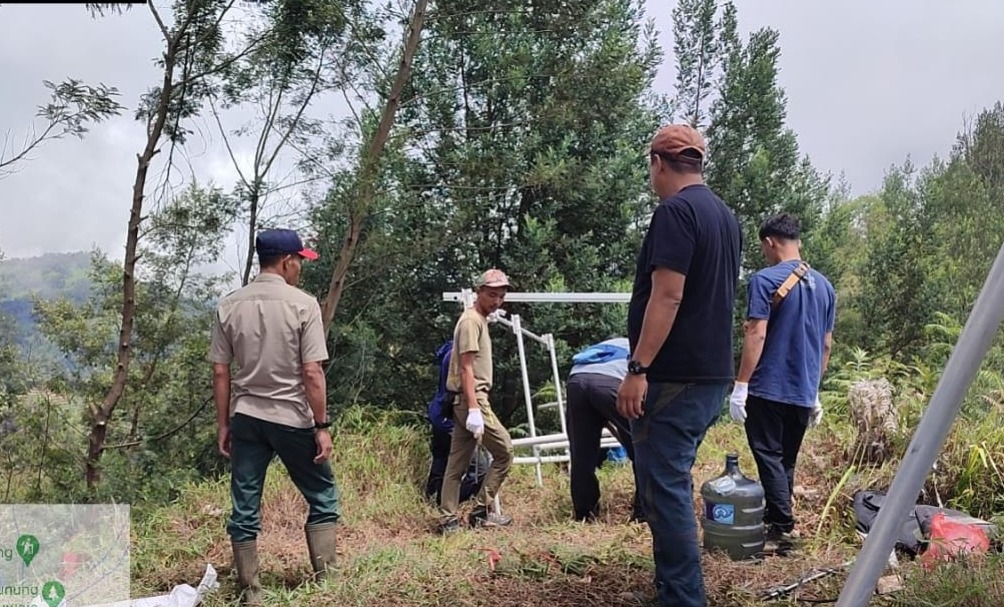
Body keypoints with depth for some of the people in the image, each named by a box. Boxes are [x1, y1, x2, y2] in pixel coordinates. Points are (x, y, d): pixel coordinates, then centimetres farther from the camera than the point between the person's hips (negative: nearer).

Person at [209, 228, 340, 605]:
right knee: (322, 499, 12)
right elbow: (312, 373, -13)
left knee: (245, 509, 9)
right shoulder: (302, 304, -10)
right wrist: (322, 426, -7)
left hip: (246, 418, 4)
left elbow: (220, 372, 3)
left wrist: (223, 425, 10)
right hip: (292, 418, -4)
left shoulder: (229, 305, 2)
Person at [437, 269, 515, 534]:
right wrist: (474, 409, -24)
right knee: (504, 451, -3)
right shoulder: (472, 321, -11)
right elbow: (466, 368, -18)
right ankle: (482, 511, 3)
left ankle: (448, 519, 11)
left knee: (457, 462, 8)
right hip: (472, 399, -10)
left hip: (465, 401, 10)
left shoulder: (479, 320, 19)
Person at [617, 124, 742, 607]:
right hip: (712, 373, 9)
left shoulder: (675, 211, -13)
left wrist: (638, 369, -21)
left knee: (664, 488, -5)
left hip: (674, 376, -9)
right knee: (673, 483, 18)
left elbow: (667, 296, -21)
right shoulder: (725, 215, 15)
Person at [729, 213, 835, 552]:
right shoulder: (824, 286, 12)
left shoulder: (765, 280, -10)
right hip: (803, 392, 7)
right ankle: (775, 520, 22)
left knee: (769, 457, -2)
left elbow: (756, 335, -16)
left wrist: (741, 385, -14)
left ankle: (783, 529, -5)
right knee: (786, 461, 15)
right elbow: (826, 344, 15)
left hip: (769, 388, -7)